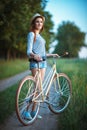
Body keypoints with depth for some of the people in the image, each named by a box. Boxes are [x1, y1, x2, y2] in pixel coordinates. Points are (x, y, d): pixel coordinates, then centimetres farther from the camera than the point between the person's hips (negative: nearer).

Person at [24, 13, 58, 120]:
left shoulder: (39, 36, 23)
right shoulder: (31, 34, -1)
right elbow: (29, 51, -13)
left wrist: (52, 55, 34)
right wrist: (35, 55, -34)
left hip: (43, 62, 8)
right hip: (35, 63, -8)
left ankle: (34, 111, 11)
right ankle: (27, 111, -11)